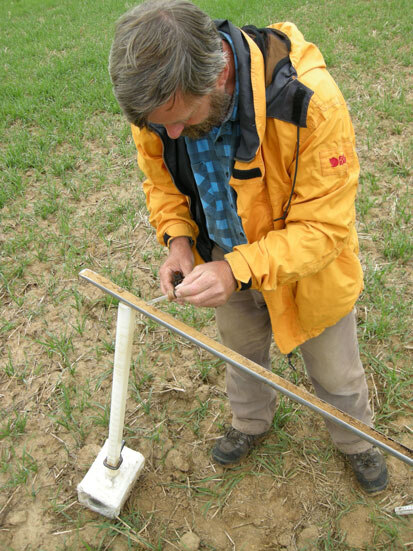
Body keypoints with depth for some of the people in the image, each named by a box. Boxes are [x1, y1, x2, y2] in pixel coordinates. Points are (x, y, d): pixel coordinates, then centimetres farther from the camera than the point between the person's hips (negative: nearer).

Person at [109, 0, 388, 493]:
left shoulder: (309, 101, -38)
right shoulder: (157, 98, -21)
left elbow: (324, 227, -30)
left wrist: (239, 270, -42)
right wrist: (178, 236, -20)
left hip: (306, 263, -3)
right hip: (227, 259, 4)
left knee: (335, 374, 18)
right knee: (241, 350, 28)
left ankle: (357, 442, 52)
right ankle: (250, 424, 61)